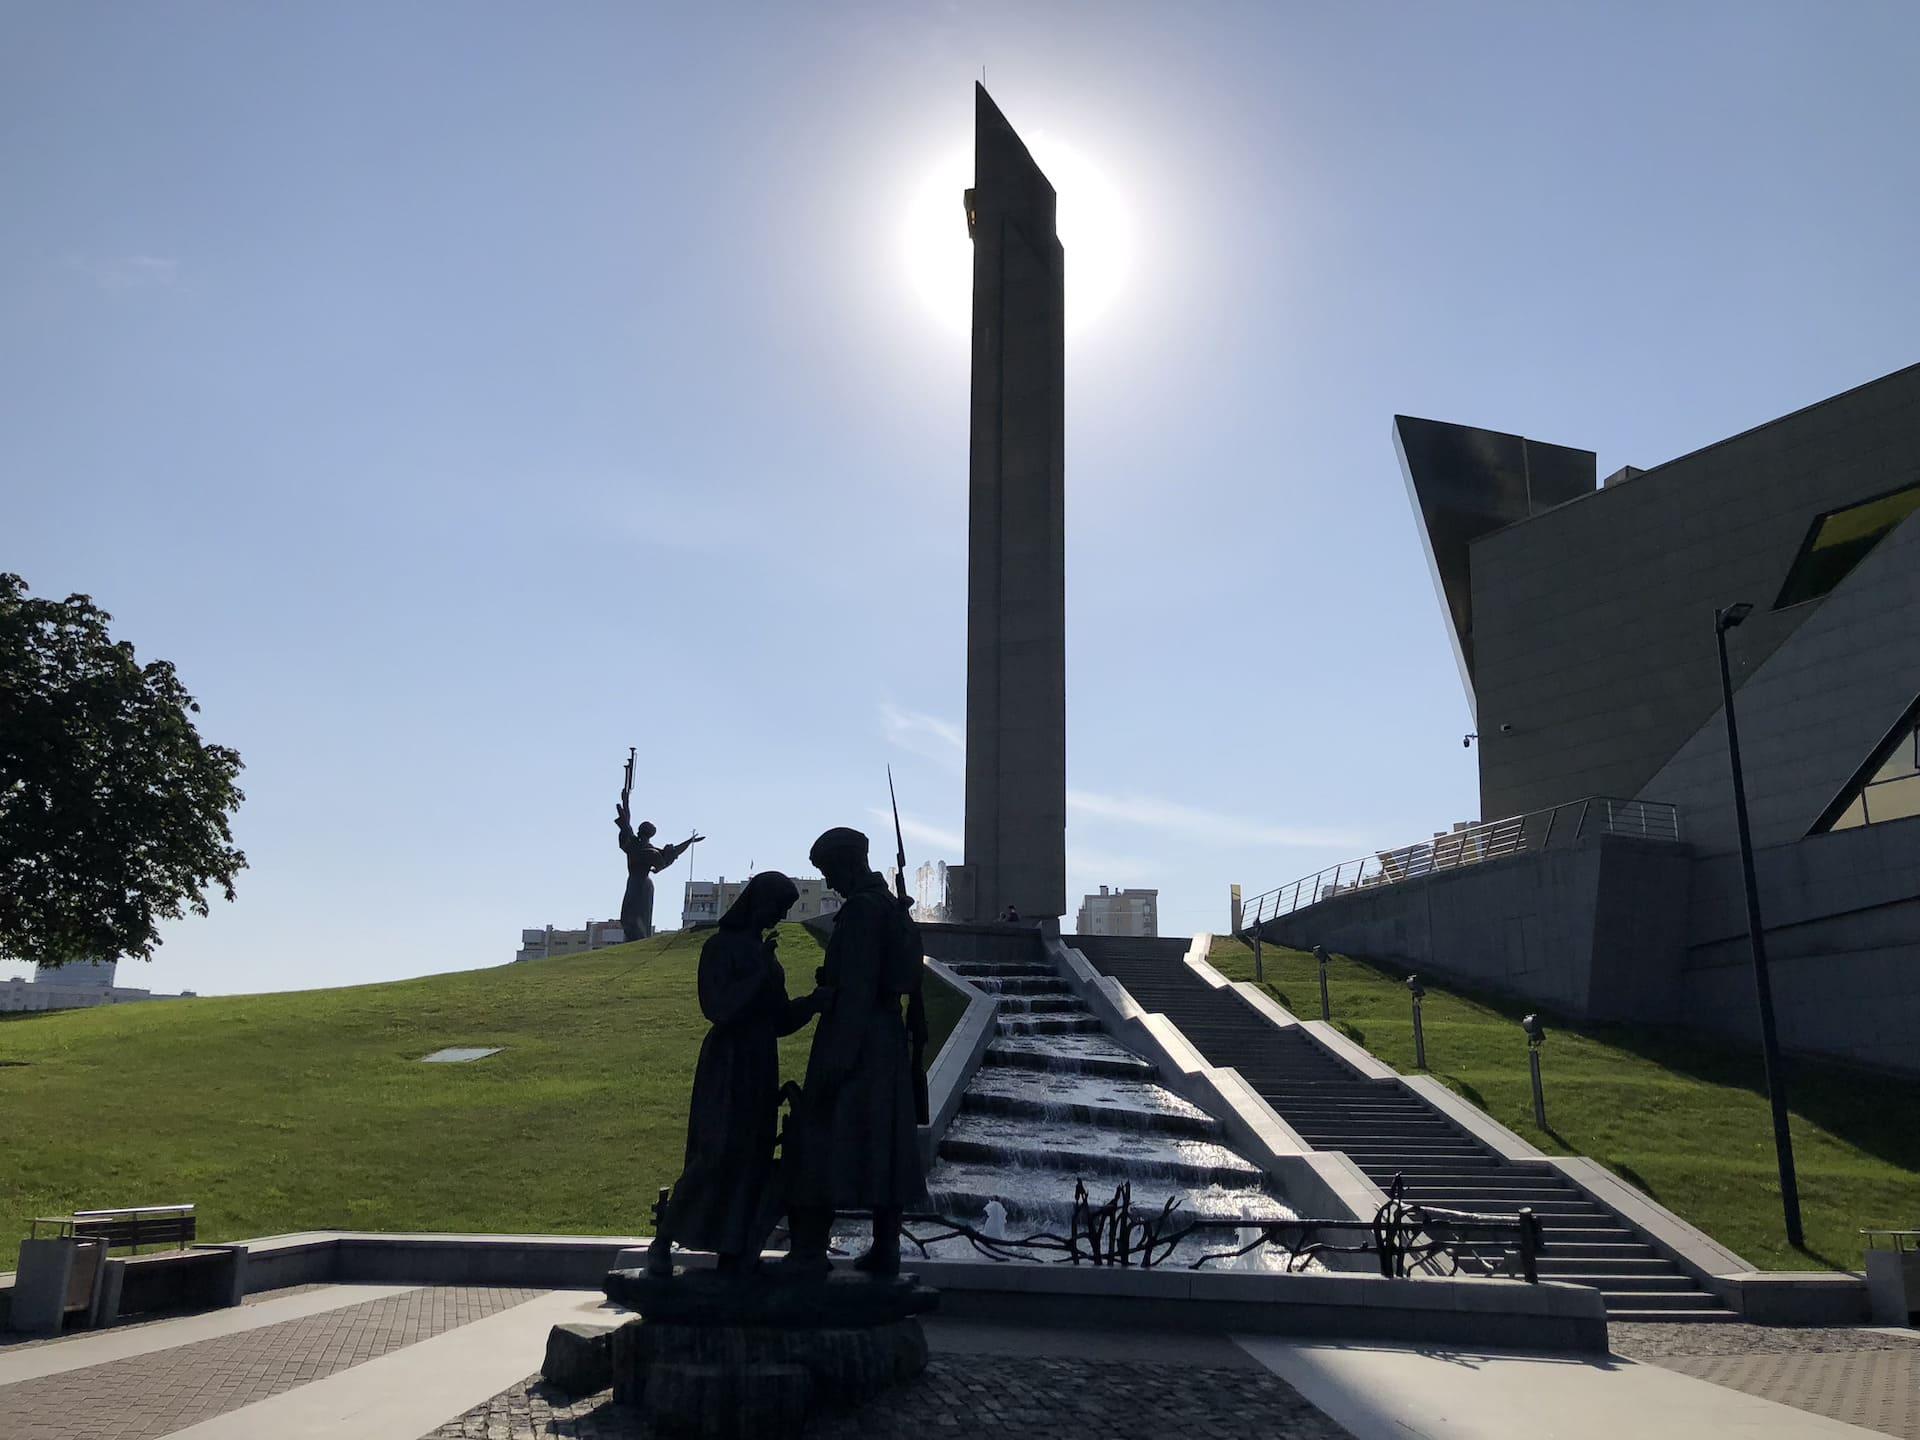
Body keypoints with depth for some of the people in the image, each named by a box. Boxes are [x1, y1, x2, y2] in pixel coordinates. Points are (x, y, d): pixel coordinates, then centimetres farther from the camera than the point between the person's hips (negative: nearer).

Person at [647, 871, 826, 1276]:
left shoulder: (761, 950, 14)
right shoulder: (720, 947, -9)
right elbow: (719, 1008, -19)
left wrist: (815, 1000, -2)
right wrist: (761, 972, -21)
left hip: (759, 1067, 8)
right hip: (727, 1065, -8)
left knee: (751, 1158, 6)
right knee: (715, 1155, -10)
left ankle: (733, 1252, 10)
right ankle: (662, 1242, 1)